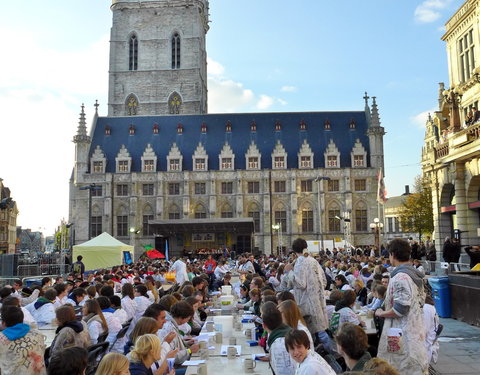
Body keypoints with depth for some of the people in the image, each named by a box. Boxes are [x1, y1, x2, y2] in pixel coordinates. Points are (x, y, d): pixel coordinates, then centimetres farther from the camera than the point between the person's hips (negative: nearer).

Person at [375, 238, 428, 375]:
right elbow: (420, 301, 18)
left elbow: (400, 309, -24)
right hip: (415, 330, 10)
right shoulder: (414, 274, 10)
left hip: (402, 332, -10)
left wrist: (381, 313, -8)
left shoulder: (400, 277, -21)